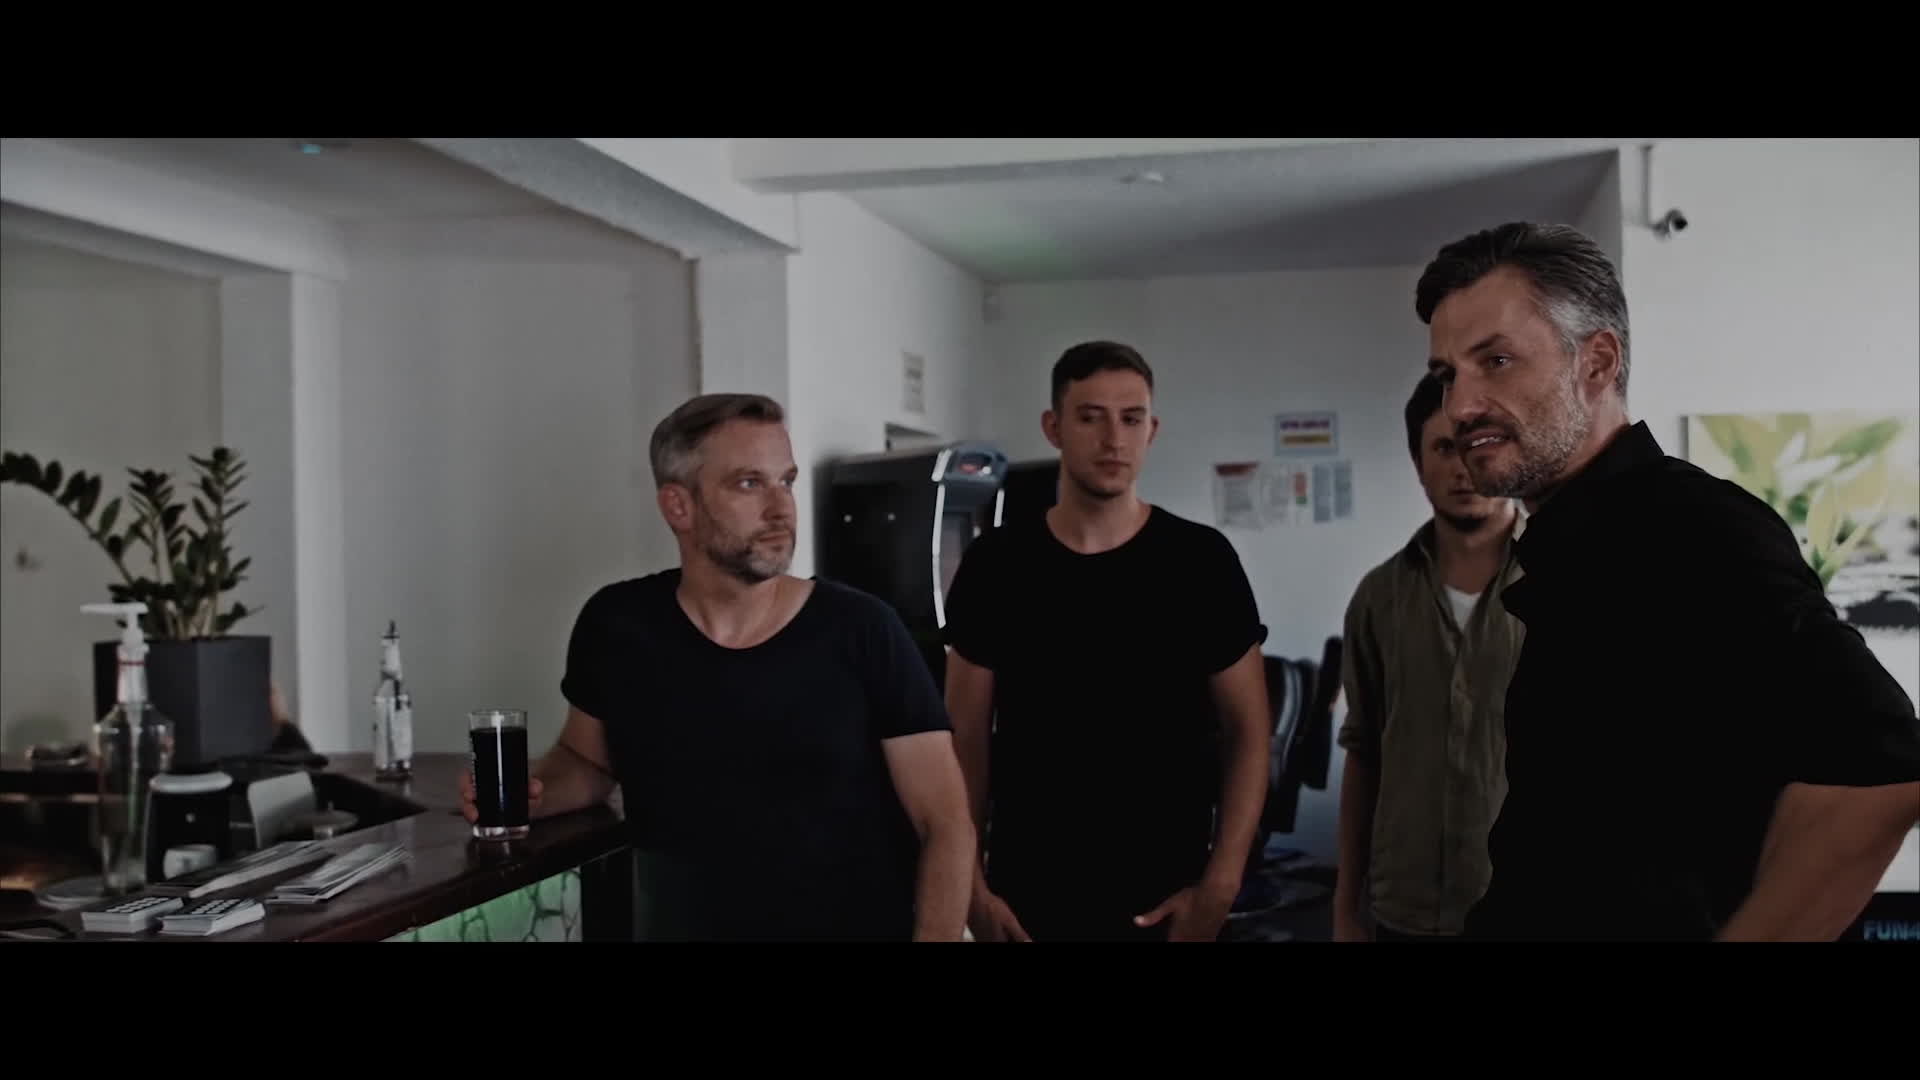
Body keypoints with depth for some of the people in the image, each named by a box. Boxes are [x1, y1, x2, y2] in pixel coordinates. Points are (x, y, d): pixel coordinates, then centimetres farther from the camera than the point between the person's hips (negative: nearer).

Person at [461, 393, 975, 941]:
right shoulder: (616, 624, -4)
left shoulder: (862, 631, -10)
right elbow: (587, 757, 15)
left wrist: (934, 935, -23)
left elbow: (946, 822, -7)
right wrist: (524, 798, -7)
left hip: (862, 928, -2)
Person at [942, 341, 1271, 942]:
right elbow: (966, 739, 2)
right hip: (1027, 896, 1)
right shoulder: (995, 564, -2)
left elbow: (1247, 735, -2)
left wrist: (1221, 884, -9)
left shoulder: (1201, 561, -4)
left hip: (1168, 899, 0)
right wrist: (970, 882, -5)